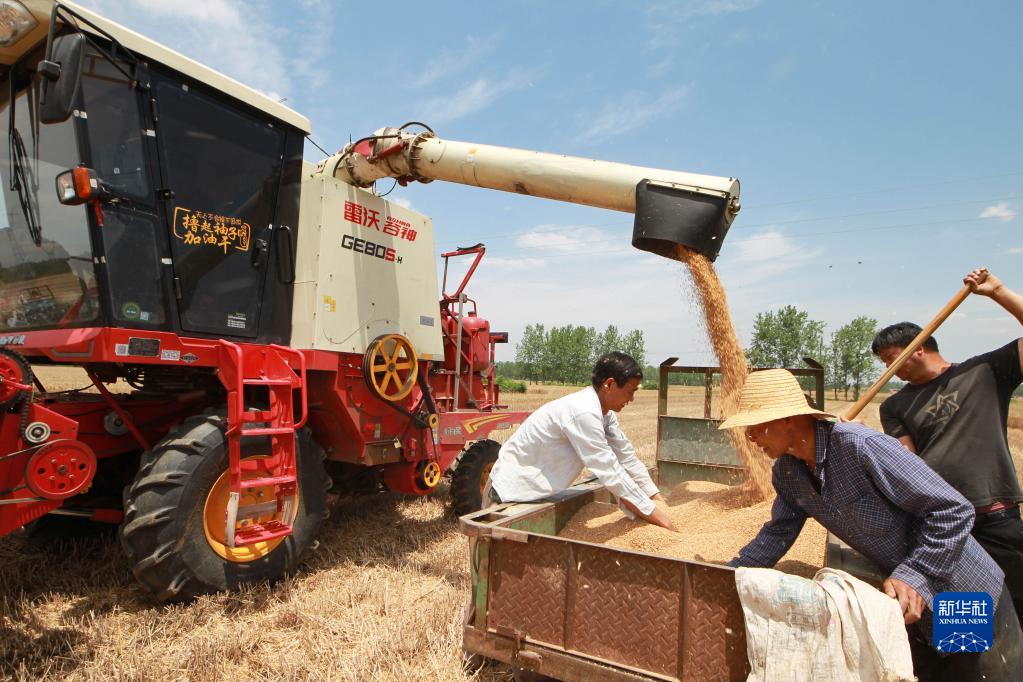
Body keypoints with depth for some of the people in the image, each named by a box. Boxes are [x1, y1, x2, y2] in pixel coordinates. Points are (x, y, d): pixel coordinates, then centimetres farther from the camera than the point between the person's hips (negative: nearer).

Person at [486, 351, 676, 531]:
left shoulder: (605, 413, 1)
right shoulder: (584, 413, -29)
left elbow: (627, 457, 7)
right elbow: (610, 472, -28)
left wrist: (659, 501, 4)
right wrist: (656, 515, -21)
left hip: (535, 492, 9)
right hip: (511, 492, -9)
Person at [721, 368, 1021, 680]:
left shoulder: (863, 446, -34)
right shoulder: (786, 471, -10)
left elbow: (954, 510, -27)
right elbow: (778, 533, 2)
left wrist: (914, 575, -31)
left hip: (967, 598, -6)